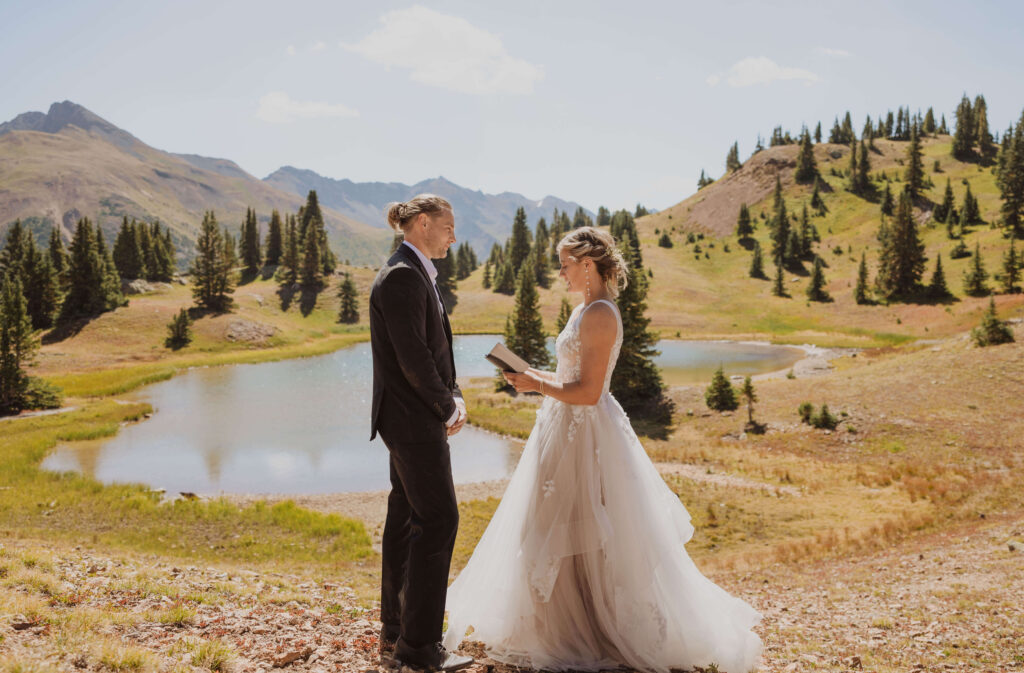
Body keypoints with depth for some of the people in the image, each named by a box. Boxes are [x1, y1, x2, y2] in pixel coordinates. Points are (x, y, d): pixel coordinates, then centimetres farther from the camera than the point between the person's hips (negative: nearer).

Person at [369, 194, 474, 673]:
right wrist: (447, 406, -10)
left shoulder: (415, 275, 15)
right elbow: (412, 356, -21)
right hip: (413, 419, -10)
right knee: (438, 520, -6)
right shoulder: (403, 276, -17)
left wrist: (453, 396, 4)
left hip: (414, 419, 10)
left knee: (406, 519, 14)